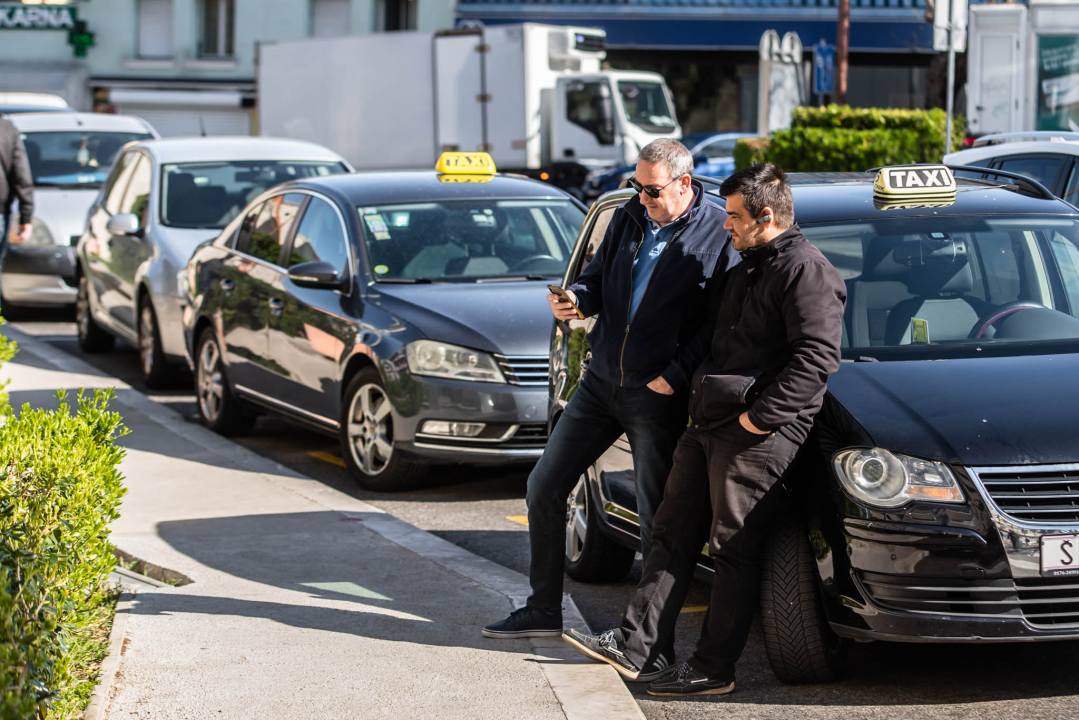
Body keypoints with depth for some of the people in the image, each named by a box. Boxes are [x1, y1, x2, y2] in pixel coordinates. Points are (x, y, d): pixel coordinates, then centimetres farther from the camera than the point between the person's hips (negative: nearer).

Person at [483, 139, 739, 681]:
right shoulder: (629, 217, 7)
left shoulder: (719, 237, -12)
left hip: (658, 397, -6)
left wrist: (675, 375, -18)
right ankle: (543, 611, 21)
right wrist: (575, 299, -4)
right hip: (602, 379, 7)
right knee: (544, 488, 8)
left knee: (656, 516, 0)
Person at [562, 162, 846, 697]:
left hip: (757, 436, -10)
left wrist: (761, 417, -22)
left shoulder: (806, 271, -11)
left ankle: (713, 668, 2)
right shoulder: (747, 270, 21)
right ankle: (632, 645, 11)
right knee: (673, 534, 8)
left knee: (733, 549, -4)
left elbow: (816, 355, -21)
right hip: (708, 423, 10)